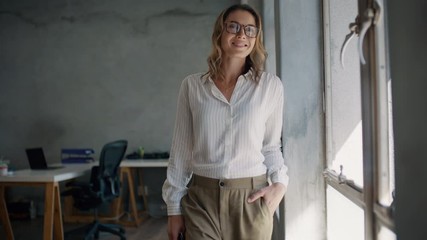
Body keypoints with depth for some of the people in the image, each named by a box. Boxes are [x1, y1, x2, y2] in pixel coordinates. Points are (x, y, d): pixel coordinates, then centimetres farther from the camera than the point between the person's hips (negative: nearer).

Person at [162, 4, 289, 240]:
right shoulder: (192, 85, 1)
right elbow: (181, 150, 4)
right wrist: (174, 208, 4)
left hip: (251, 199, 0)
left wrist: (280, 183, -7)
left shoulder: (271, 85, -1)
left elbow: (271, 145, 9)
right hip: (201, 200, 0)